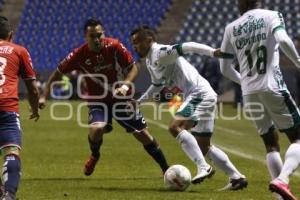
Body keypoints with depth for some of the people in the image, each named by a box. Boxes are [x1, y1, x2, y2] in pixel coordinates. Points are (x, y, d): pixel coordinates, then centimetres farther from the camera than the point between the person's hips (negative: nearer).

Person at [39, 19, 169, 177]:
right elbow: (58, 73, -6)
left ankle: (166, 169, 23)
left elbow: (133, 68, -7)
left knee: (143, 134, 5)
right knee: (96, 128, -30)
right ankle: (94, 155, 5)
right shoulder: (79, 55, -17)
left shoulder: (114, 47, -17)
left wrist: (125, 86, -25)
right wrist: (44, 97, -13)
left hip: (121, 98, 1)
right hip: (97, 100, -1)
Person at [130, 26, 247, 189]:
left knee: (175, 127, -26)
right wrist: (139, 101, 35)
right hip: (195, 96, 10)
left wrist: (213, 52, -35)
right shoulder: (150, 61, 18)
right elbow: (157, 85, 35)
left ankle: (203, 167, -27)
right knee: (203, 146, 12)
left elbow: (187, 47, -25)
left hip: (200, 94, -10)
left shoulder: (160, 53, -13)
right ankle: (236, 177, 15)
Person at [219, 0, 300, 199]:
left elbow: (225, 68, 15)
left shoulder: (231, 28, 12)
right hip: (272, 87, -4)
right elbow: (283, 40, -20)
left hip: (249, 92, 4)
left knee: (271, 144, 14)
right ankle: (282, 179, -23)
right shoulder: (271, 16, 1)